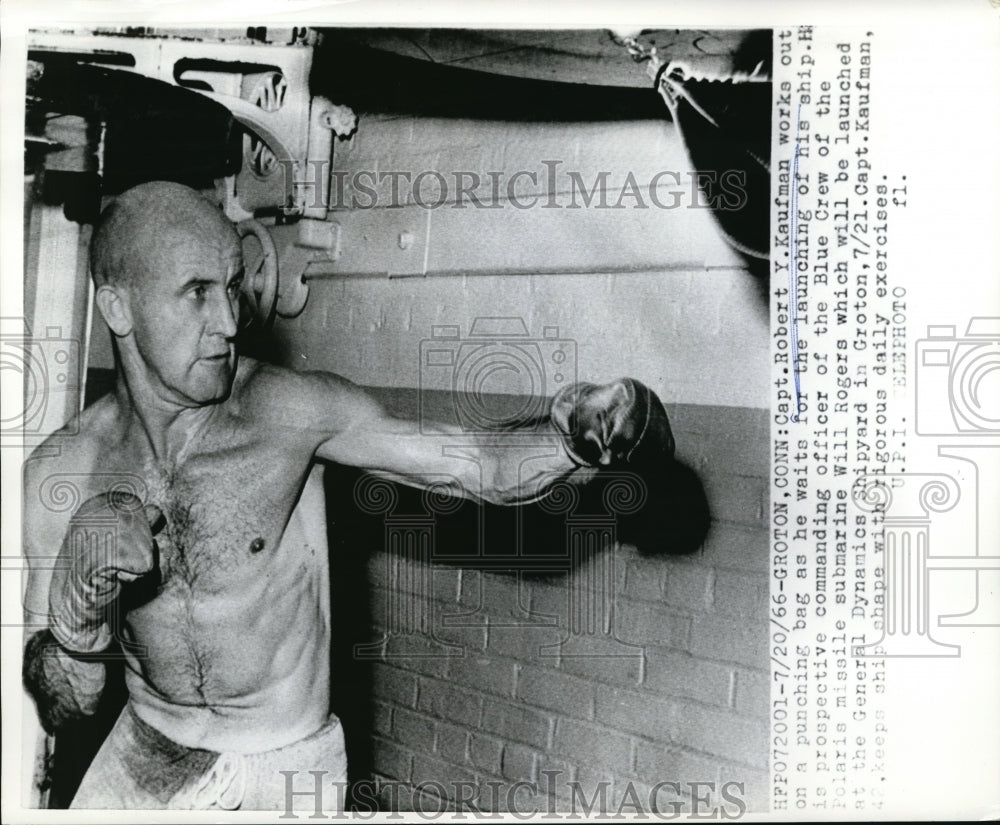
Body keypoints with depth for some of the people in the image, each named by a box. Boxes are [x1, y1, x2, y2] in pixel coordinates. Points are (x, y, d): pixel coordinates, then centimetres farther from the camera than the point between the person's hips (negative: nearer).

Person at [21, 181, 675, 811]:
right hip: (145, 755, 2)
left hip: (289, 766, -2)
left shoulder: (286, 412, -20)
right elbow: (62, 711, -8)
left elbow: (483, 467, -18)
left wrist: (574, 437, -38)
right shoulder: (56, 476, -13)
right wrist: (76, 613, -28)